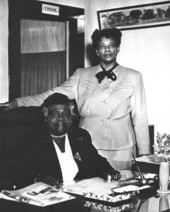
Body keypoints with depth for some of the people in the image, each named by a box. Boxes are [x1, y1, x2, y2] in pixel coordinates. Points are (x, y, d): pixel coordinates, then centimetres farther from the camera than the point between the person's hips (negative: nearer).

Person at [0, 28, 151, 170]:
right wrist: (19, 102, -8)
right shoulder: (81, 75, 7)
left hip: (120, 150, -1)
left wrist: (144, 153, 2)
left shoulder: (133, 77, 3)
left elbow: (140, 116, 4)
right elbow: (55, 95, 2)